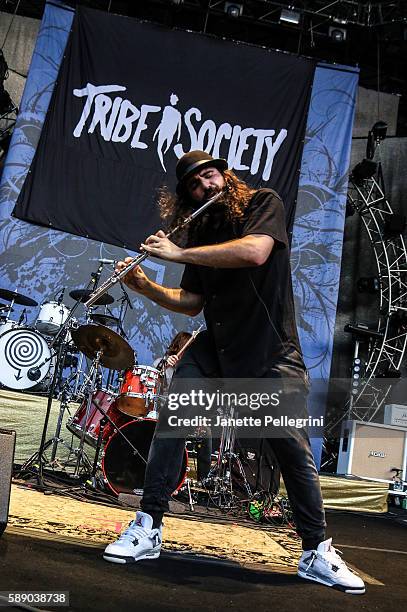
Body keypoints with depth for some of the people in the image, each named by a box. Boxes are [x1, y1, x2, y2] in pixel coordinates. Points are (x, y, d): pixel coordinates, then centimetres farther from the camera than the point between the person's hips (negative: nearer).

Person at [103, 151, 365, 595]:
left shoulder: (263, 203, -4)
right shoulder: (200, 232, 10)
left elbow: (255, 252, -25)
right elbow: (191, 303, 11)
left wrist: (179, 254, -21)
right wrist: (145, 286, -5)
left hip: (271, 349, -4)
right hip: (217, 345, 4)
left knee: (295, 451, -2)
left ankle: (317, 554, 17)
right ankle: (148, 528, -2)